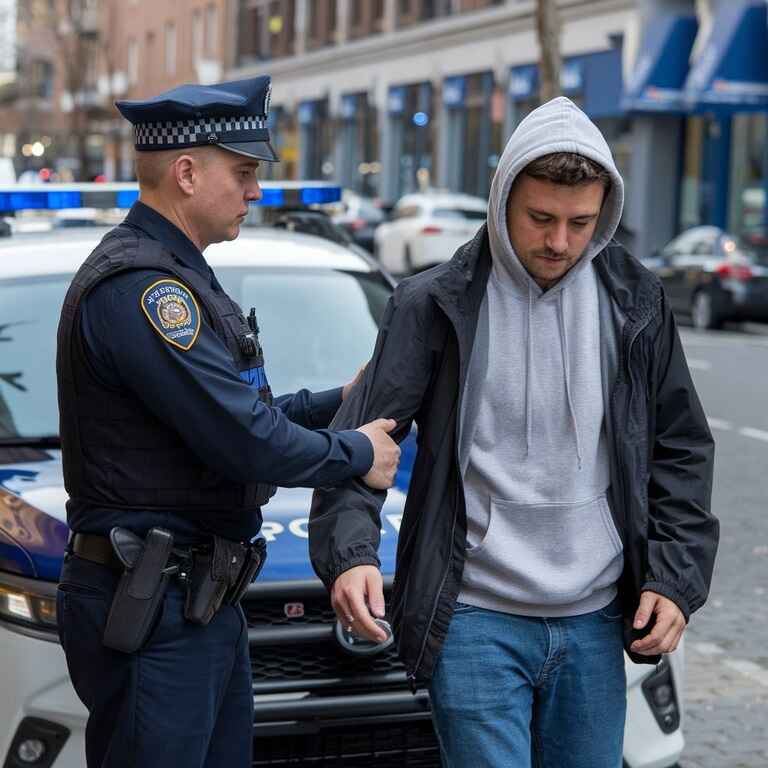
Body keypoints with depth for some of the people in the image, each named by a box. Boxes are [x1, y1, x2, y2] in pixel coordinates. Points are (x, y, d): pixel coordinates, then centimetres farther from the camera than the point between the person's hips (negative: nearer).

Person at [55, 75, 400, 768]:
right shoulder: (138, 286, -20)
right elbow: (244, 441, -24)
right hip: (151, 607, -11)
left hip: (203, 599, 11)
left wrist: (336, 403, 9)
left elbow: (228, 409, 20)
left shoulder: (176, 277, 15)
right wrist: (357, 454, -8)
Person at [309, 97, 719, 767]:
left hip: (595, 619, 3)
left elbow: (681, 449, 11)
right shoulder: (436, 304, -4)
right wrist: (349, 552, -21)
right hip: (476, 618, -3)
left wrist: (678, 576, 1)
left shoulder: (636, 303, 4)